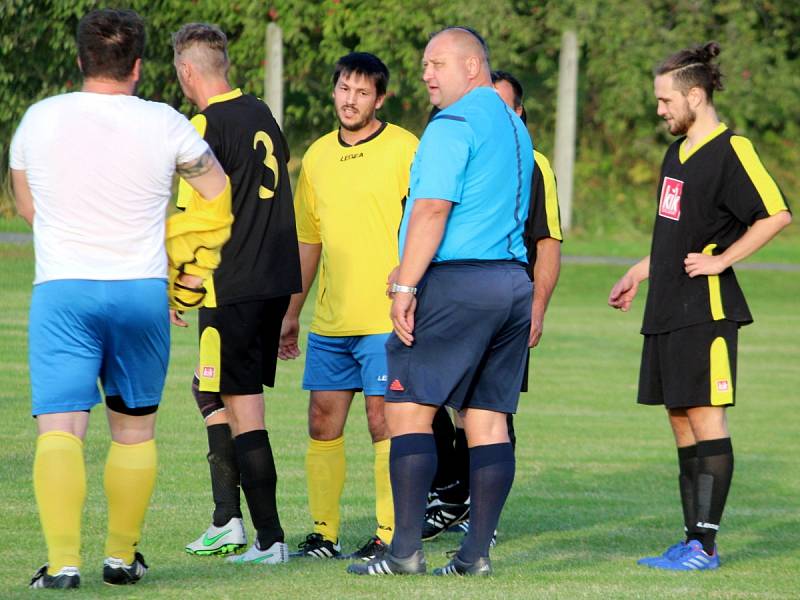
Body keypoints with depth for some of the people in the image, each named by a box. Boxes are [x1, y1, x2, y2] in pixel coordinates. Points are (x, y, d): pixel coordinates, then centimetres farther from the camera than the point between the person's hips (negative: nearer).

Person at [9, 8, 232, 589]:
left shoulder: (39, 119, 1)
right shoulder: (165, 125, -2)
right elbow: (218, 198, 11)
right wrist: (188, 270, 24)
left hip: (61, 291, -1)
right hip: (142, 292, 1)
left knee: (60, 429, -7)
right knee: (135, 429, 16)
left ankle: (63, 559, -22)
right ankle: (123, 556, 23)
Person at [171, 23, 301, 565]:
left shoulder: (208, 126, -12)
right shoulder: (262, 115, 13)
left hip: (233, 288, -8)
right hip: (277, 282, 8)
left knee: (243, 409, -4)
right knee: (212, 393, 20)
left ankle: (270, 539, -6)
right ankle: (227, 523, 20)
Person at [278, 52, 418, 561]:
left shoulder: (403, 150, -5)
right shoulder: (318, 156, 14)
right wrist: (292, 313, 20)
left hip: (385, 318, -6)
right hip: (330, 322, 6)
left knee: (384, 422, -5)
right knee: (323, 424, 5)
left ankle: (390, 534, 0)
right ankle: (324, 532, 12)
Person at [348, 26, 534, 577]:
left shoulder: (453, 125, -9)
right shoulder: (515, 128, 19)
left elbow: (433, 209, -16)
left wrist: (405, 286, -15)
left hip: (455, 284, -9)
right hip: (513, 281, 9)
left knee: (409, 409, -5)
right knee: (489, 419, 6)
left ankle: (407, 550, -10)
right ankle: (477, 551, 4)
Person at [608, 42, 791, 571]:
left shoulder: (731, 150, -12)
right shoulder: (678, 152, 16)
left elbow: (777, 213, -19)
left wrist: (721, 261, -16)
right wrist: (640, 274, 29)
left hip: (706, 309, -9)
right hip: (669, 310, 9)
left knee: (706, 416, -8)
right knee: (680, 418, 9)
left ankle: (706, 543, -7)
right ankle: (693, 539, 13)